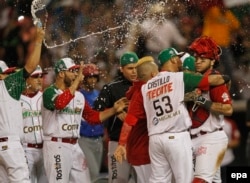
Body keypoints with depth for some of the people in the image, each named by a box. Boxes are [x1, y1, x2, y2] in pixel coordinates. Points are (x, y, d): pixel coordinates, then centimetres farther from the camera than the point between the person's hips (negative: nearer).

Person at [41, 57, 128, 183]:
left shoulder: (79, 96, 14)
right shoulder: (50, 92, -10)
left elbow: (93, 116, 19)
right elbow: (60, 103, -32)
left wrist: (113, 110, 6)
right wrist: (77, 80, -28)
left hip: (75, 146, 8)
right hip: (56, 146, -8)